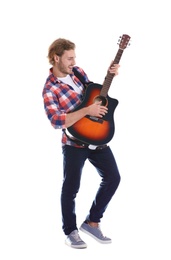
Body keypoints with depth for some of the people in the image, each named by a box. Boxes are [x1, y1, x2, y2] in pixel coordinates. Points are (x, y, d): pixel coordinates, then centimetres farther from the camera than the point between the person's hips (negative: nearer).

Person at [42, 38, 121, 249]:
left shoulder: (77, 71, 7)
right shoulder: (50, 89, -15)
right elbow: (56, 121, -25)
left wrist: (109, 75, 5)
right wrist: (87, 110, -26)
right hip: (75, 141, -7)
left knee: (113, 177, 6)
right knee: (71, 188, 2)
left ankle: (92, 222, 18)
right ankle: (71, 232, 19)